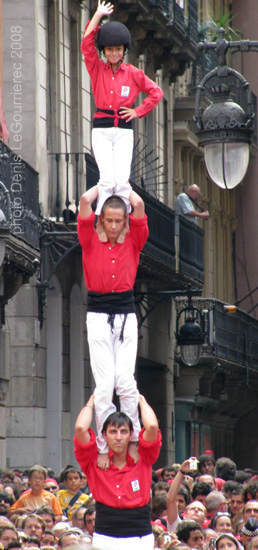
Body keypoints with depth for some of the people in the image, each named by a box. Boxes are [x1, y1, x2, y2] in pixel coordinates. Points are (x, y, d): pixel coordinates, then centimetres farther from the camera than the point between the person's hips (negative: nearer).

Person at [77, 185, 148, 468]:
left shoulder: (133, 242, 9)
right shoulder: (91, 242, 6)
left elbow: (138, 204, -1)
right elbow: (86, 199, -3)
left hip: (126, 315, 1)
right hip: (98, 315, -1)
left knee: (125, 380, -11)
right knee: (105, 383, -9)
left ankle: (132, 438, -2)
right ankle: (103, 446, -6)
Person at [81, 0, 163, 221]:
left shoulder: (133, 73, 7)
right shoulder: (97, 69, 8)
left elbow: (156, 92, 11)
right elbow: (87, 44, -4)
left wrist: (138, 111, 4)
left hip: (124, 130, 0)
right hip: (101, 130, 0)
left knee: (122, 179, -14)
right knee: (107, 178, -17)